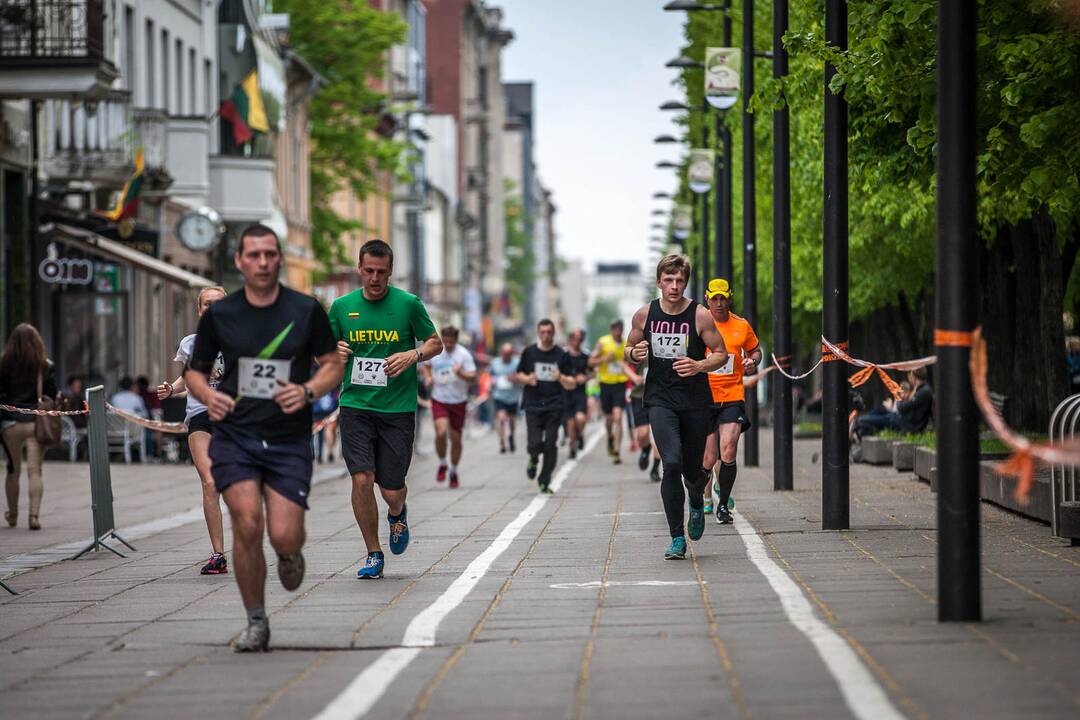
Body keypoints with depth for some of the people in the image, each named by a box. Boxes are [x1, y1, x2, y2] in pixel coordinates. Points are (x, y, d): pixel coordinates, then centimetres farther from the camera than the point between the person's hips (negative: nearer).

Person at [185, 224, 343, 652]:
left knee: (284, 536, -11)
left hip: (290, 440, 0)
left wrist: (308, 391, -12)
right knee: (247, 524, -17)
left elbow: (333, 364, 8)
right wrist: (207, 395, -10)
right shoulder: (219, 314, 3)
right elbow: (194, 371, 12)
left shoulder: (306, 311, 1)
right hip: (234, 436, 0)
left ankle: (290, 555, 31)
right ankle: (256, 623, 2)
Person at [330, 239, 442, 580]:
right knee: (362, 479, -13)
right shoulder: (342, 306, 5)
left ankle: (397, 513, 38)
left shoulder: (409, 304, -1)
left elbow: (436, 343, 8)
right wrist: (335, 351, -6)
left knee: (391, 489, -1)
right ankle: (374, 554, 5)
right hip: (355, 405, 1)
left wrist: (413, 355, -12)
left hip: (398, 408, -1)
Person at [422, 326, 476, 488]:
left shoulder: (464, 354, -8)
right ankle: (442, 464, 5)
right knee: (441, 433, -19)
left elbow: (473, 376, -13)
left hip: (458, 402, -1)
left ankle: (453, 472, 25)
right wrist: (427, 378, 2)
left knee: (456, 438, 6)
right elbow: (427, 365, 21)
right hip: (439, 400, 1)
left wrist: (460, 374, -32)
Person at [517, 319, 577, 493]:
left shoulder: (562, 355, 2)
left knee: (550, 445, -5)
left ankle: (544, 482, 7)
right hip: (533, 405, 0)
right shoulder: (529, 352, 5)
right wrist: (527, 379, -7)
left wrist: (560, 377, -18)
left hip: (554, 407, 0)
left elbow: (572, 385, 2)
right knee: (534, 444, -10)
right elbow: (519, 374, 16)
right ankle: (533, 460, 25)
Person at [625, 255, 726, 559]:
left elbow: (721, 354, 1)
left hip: (696, 401, 0)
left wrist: (699, 366, -19)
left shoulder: (700, 315, -5)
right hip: (660, 400, 0)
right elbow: (628, 351, 15)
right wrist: (635, 354, -10)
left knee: (692, 470, 6)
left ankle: (697, 503, 45)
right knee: (672, 463, -18)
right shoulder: (645, 314, 2)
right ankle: (677, 538, -10)